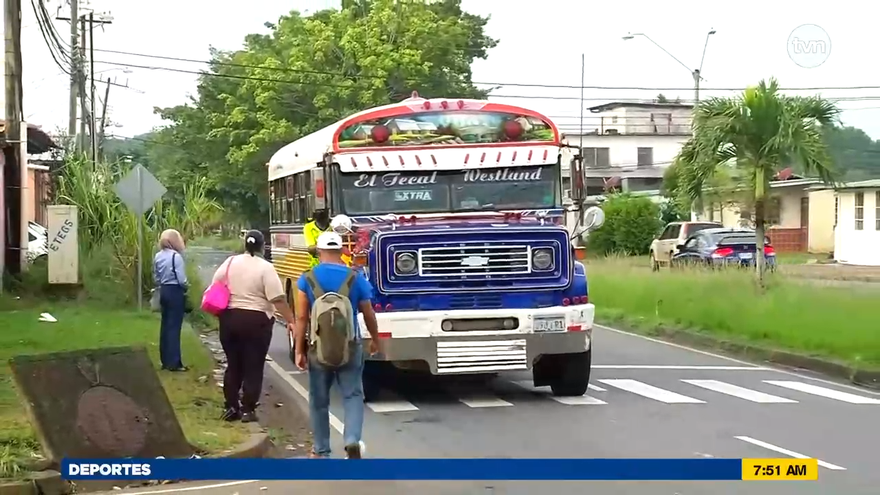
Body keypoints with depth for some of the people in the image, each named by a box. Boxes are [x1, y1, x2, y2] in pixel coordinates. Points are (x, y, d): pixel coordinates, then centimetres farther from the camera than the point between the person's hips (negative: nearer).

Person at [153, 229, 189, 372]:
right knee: (174, 326, -4)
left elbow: (156, 277, 12)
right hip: (175, 292, -7)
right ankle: (174, 363, -2)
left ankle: (165, 360, 19)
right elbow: (181, 279, -18)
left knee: (165, 325, 13)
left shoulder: (158, 256, 6)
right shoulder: (176, 256, -17)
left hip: (164, 291, 7)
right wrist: (186, 287, 2)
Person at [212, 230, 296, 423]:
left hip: (229, 318, 4)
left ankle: (231, 407, 17)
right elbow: (278, 299, -16)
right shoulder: (265, 268, -10)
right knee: (253, 367, 4)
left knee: (233, 365, 15)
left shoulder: (229, 263, 3)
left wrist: (221, 313, 22)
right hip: (256, 321, -4)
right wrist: (290, 320, -11)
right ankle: (247, 410, 4)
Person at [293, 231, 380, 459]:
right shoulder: (356, 278, -3)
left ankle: (321, 450, 19)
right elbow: (368, 315, 3)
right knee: (353, 395, 7)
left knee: (319, 401, 12)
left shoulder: (307, 279, -4)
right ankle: (352, 441, -13)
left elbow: (301, 318, -6)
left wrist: (299, 350, 0)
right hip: (350, 346, 0)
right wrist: (375, 340, 20)